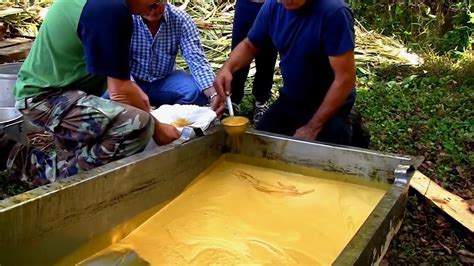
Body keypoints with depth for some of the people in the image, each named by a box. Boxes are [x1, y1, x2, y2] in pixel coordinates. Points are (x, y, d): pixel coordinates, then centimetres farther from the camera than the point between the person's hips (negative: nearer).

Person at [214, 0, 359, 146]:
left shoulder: (334, 12, -26)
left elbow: (345, 78, -26)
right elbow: (249, 45, 7)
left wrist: (313, 127, -21)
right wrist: (227, 67, -15)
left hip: (331, 105, -6)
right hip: (290, 100, 6)